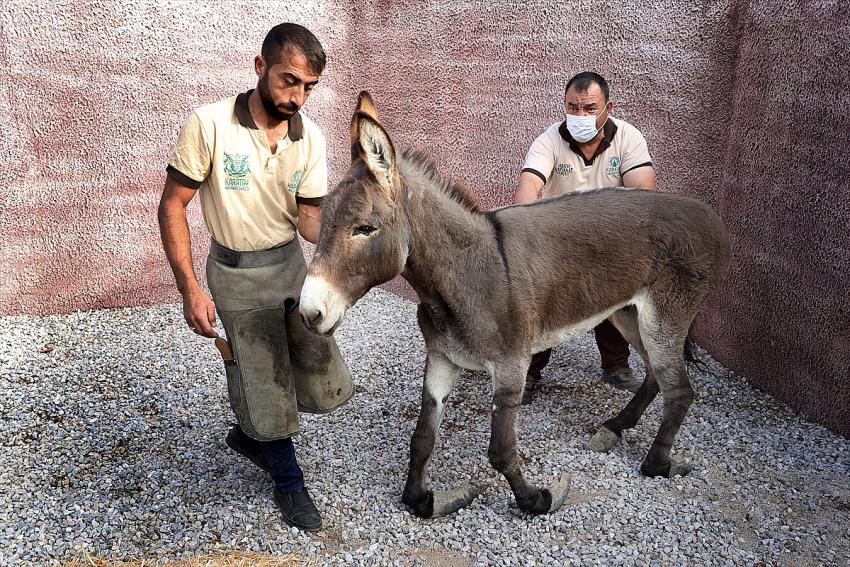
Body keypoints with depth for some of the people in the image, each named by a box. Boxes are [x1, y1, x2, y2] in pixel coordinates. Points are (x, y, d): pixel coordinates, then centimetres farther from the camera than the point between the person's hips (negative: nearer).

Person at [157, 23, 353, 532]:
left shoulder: (311, 138, -7)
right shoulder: (210, 125, -19)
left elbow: (308, 218, -5)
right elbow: (172, 206, -13)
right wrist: (190, 289, -18)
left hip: (292, 263, 5)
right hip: (239, 276, -4)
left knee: (326, 384, 11)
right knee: (266, 386, 6)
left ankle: (251, 433, 39)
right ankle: (288, 480, 32)